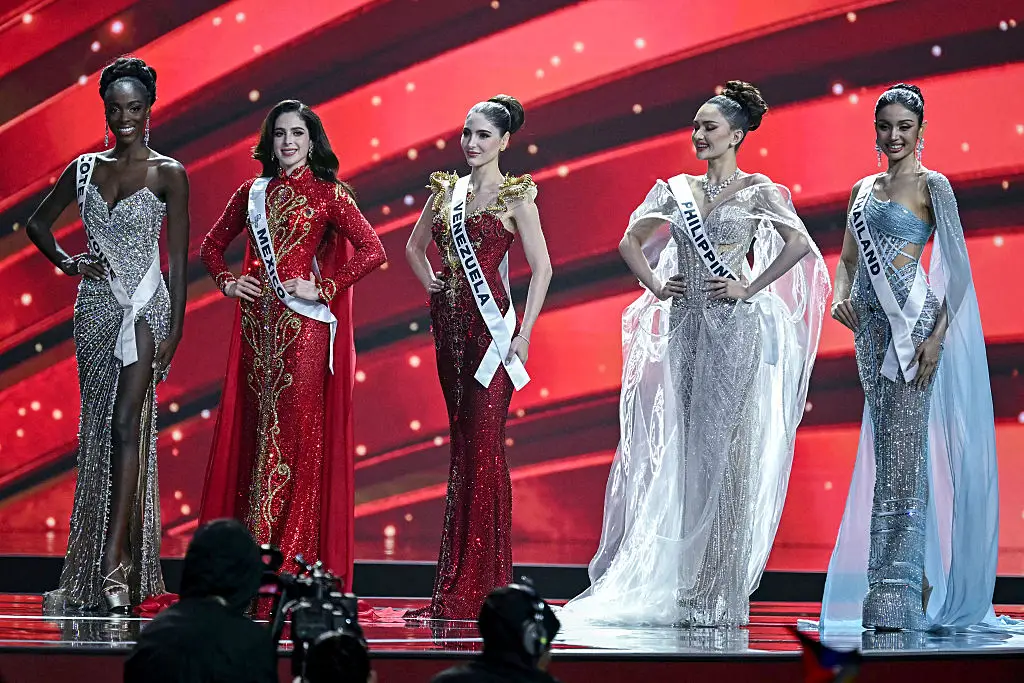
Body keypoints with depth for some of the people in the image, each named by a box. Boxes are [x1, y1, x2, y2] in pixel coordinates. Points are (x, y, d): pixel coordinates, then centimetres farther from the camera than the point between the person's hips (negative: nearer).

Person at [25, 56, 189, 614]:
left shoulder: (168, 174, -2)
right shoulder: (85, 168, 10)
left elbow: (179, 258, -3)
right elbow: (38, 223, 23)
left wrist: (174, 329, -9)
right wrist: (66, 262, 5)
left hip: (144, 306, -4)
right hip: (95, 306, 5)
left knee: (126, 425, -13)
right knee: (96, 429, 6)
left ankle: (116, 568, -16)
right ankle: (88, 581, 11)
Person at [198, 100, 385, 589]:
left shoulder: (328, 194, 0)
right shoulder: (252, 193, 13)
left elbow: (372, 250, -8)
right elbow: (212, 245, 24)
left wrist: (323, 288, -11)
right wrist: (226, 282, 7)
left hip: (303, 324, -5)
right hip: (256, 321, 5)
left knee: (295, 429, -7)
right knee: (253, 427, 5)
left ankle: (290, 552, -6)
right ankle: (252, 546, 10)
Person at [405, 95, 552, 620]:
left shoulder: (515, 196, -2)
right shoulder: (446, 190, 12)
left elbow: (541, 267, -7)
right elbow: (414, 247, 27)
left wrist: (523, 334, -12)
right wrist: (431, 284, 11)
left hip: (490, 324, -5)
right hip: (449, 322, 6)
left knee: (483, 447, -8)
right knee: (461, 445, 8)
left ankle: (476, 585, -5)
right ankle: (458, 584, 13)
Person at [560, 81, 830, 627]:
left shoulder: (757, 190, -2)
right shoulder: (678, 189, 12)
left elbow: (800, 244, -13)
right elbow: (631, 241, 20)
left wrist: (750, 288, -13)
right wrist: (655, 285, 6)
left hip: (733, 325, -5)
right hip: (685, 324, 5)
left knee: (723, 445, -5)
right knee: (686, 448, 5)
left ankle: (719, 593, 0)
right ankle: (684, 588, 10)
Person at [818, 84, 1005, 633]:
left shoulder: (932, 186, -3)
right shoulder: (863, 190, 16)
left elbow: (957, 268, -8)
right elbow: (848, 258, 22)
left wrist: (938, 335, -16)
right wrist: (840, 296, 0)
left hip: (912, 320, -7)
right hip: (871, 323, 7)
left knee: (904, 448, -9)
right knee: (885, 445, 7)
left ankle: (897, 593, -8)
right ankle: (910, 574, 15)